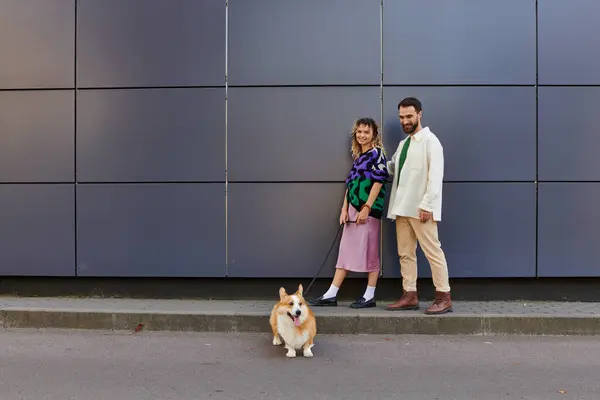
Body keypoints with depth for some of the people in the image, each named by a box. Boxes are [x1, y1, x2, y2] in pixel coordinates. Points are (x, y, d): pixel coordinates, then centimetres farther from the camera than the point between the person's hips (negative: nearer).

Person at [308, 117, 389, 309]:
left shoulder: (377, 153, -3)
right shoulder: (358, 156, 19)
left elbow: (378, 181, -12)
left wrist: (366, 208, -17)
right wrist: (344, 209, 8)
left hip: (369, 210, -8)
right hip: (353, 209, 8)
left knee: (370, 252, -1)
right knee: (346, 250, 7)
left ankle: (370, 296, 7)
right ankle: (331, 294, 8)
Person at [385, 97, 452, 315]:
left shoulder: (430, 140, -5)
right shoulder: (403, 144, 19)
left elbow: (435, 176, -13)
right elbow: (393, 167, 26)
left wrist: (427, 205, -21)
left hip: (421, 208, -8)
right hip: (402, 207, 8)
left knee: (432, 251, -4)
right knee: (405, 253, 8)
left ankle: (444, 297, 1)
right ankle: (409, 296, 15)